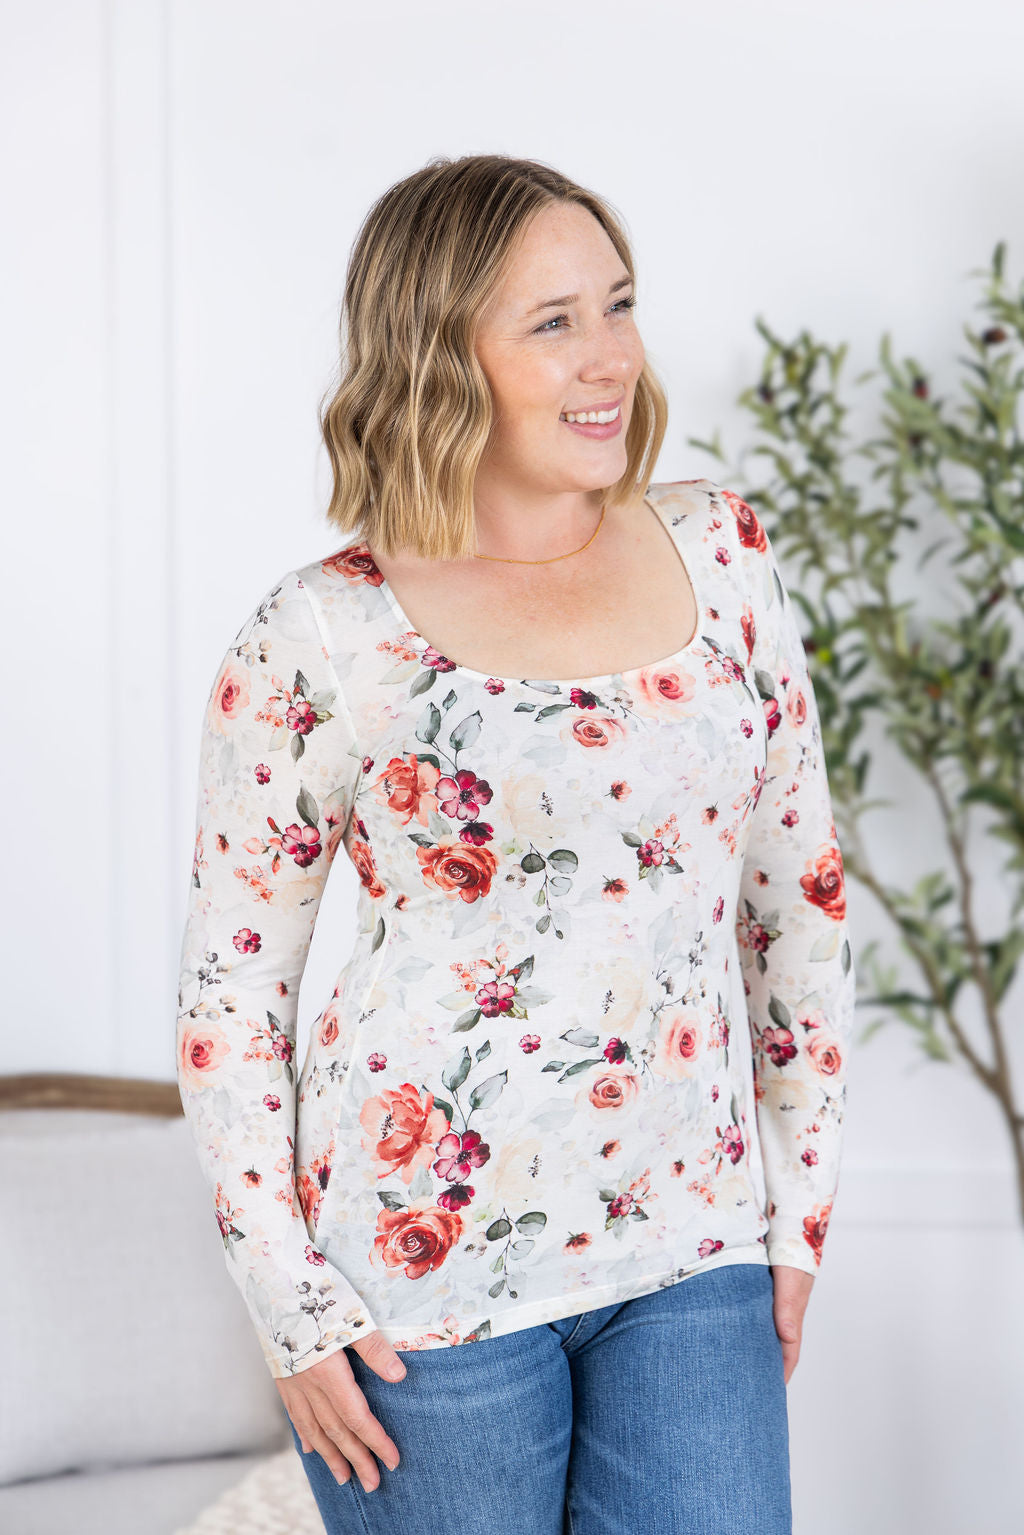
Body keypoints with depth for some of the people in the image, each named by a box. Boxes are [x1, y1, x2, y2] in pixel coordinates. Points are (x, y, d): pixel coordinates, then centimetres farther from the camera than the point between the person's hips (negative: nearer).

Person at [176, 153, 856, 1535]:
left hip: (693, 1248, 3)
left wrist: (800, 1201, 9)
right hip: (427, 1264, -3)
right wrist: (293, 1312, -5)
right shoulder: (319, 641, -9)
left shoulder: (721, 552, 3)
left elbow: (800, 890, 10)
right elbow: (230, 988, -3)